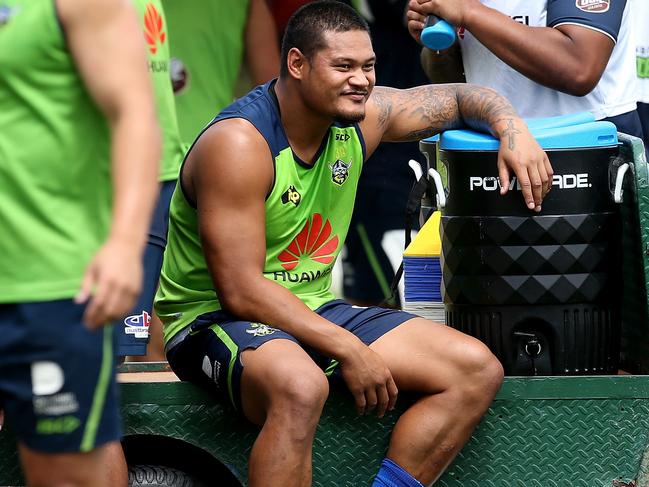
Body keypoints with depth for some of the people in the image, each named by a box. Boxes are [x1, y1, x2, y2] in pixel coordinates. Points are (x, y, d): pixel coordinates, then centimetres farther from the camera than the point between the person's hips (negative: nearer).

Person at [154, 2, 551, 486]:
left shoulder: (359, 116, 0)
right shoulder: (238, 143, -21)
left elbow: (462, 98, 17)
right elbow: (241, 290, -24)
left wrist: (512, 129, -6)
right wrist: (347, 349, -24)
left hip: (313, 311, 8)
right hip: (214, 319, -8)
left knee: (478, 371, -5)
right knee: (301, 386, -42)